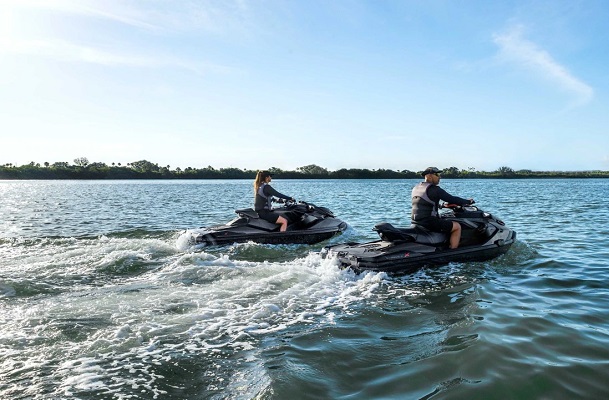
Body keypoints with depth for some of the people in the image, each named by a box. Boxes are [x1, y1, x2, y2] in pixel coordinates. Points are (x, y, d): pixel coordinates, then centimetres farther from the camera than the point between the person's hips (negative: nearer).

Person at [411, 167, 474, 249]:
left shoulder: (415, 188, 13)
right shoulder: (434, 190, -11)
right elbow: (452, 199, -8)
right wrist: (468, 202, 7)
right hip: (429, 223, -9)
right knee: (457, 227, 0)